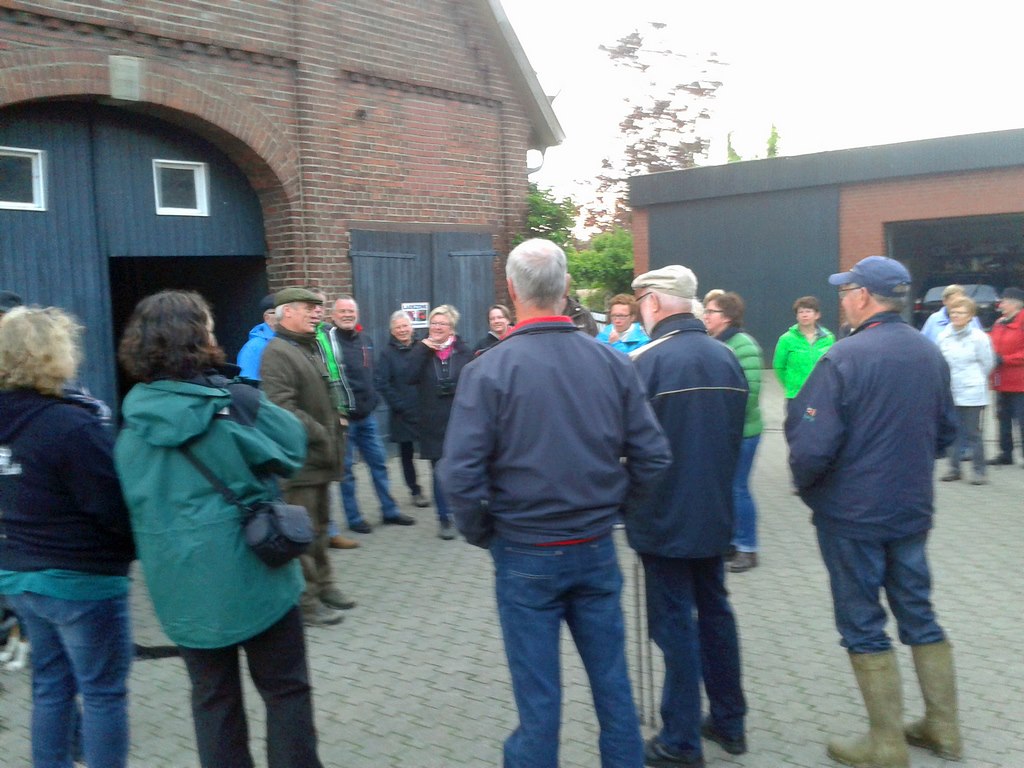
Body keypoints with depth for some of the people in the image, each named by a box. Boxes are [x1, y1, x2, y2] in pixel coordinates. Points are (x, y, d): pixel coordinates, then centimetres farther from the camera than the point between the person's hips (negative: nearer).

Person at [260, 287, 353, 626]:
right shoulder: (277, 353, -15)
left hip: (320, 458, 10)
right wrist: (322, 436, -21)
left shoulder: (311, 348, 18)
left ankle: (323, 586, 32)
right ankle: (306, 602, 5)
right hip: (299, 460, -10)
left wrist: (337, 419, 12)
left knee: (319, 526, 19)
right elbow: (283, 408, -25)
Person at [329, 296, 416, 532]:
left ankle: (389, 511, 23)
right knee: (346, 469, 3)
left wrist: (373, 400, 13)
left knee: (379, 463, 12)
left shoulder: (365, 340, 11)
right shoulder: (329, 341, -11)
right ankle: (354, 518, 14)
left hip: (366, 416, 7)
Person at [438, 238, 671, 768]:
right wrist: (609, 506, 12)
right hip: (596, 550, 3)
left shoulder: (488, 370, -14)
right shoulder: (612, 363, -5)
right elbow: (652, 457, -3)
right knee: (611, 679, 17)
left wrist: (482, 532, 1)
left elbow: (461, 474, -16)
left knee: (538, 694, 10)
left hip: (525, 555, -3)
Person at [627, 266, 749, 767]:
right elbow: (736, 432, 11)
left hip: (665, 518, -6)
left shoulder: (647, 361, -17)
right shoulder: (727, 358, 4)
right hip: (715, 514, 6)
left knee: (675, 623, 2)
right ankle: (729, 722, 29)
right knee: (715, 612, 17)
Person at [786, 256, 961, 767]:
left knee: (863, 626, 6)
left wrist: (807, 486, -3)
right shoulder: (930, 354, 2)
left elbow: (813, 446, -23)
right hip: (912, 512, 6)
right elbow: (945, 432, 13)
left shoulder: (843, 359, -20)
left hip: (852, 516, -6)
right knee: (919, 614, 18)